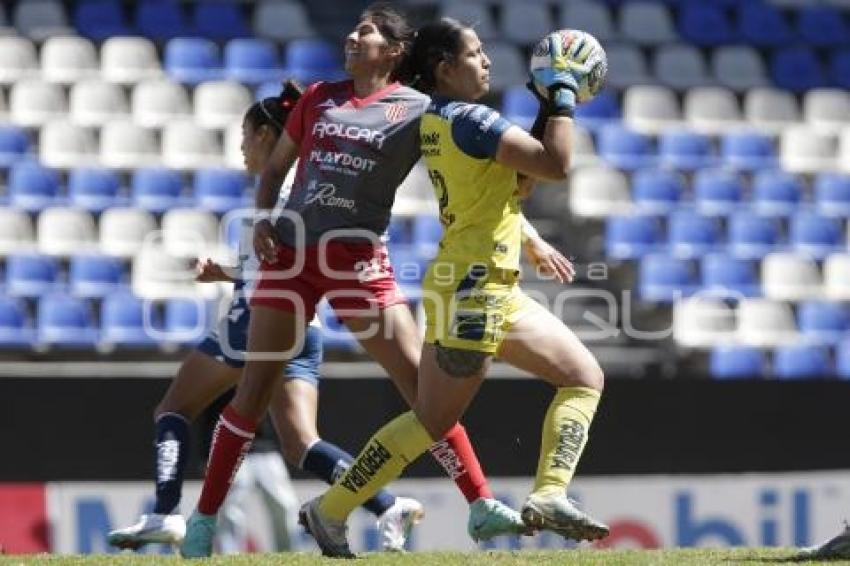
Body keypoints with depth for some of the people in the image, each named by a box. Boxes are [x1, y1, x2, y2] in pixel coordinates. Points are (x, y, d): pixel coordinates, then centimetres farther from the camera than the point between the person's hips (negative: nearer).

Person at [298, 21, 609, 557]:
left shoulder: (438, 120, 13)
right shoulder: (469, 119, -16)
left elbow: (516, 173, 21)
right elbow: (556, 164, -20)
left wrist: (551, 105, 13)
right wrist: (563, 94, -8)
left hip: (493, 290, 10)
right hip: (475, 288, -10)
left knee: (586, 377, 9)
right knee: (433, 421, -6)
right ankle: (331, 511, 3)